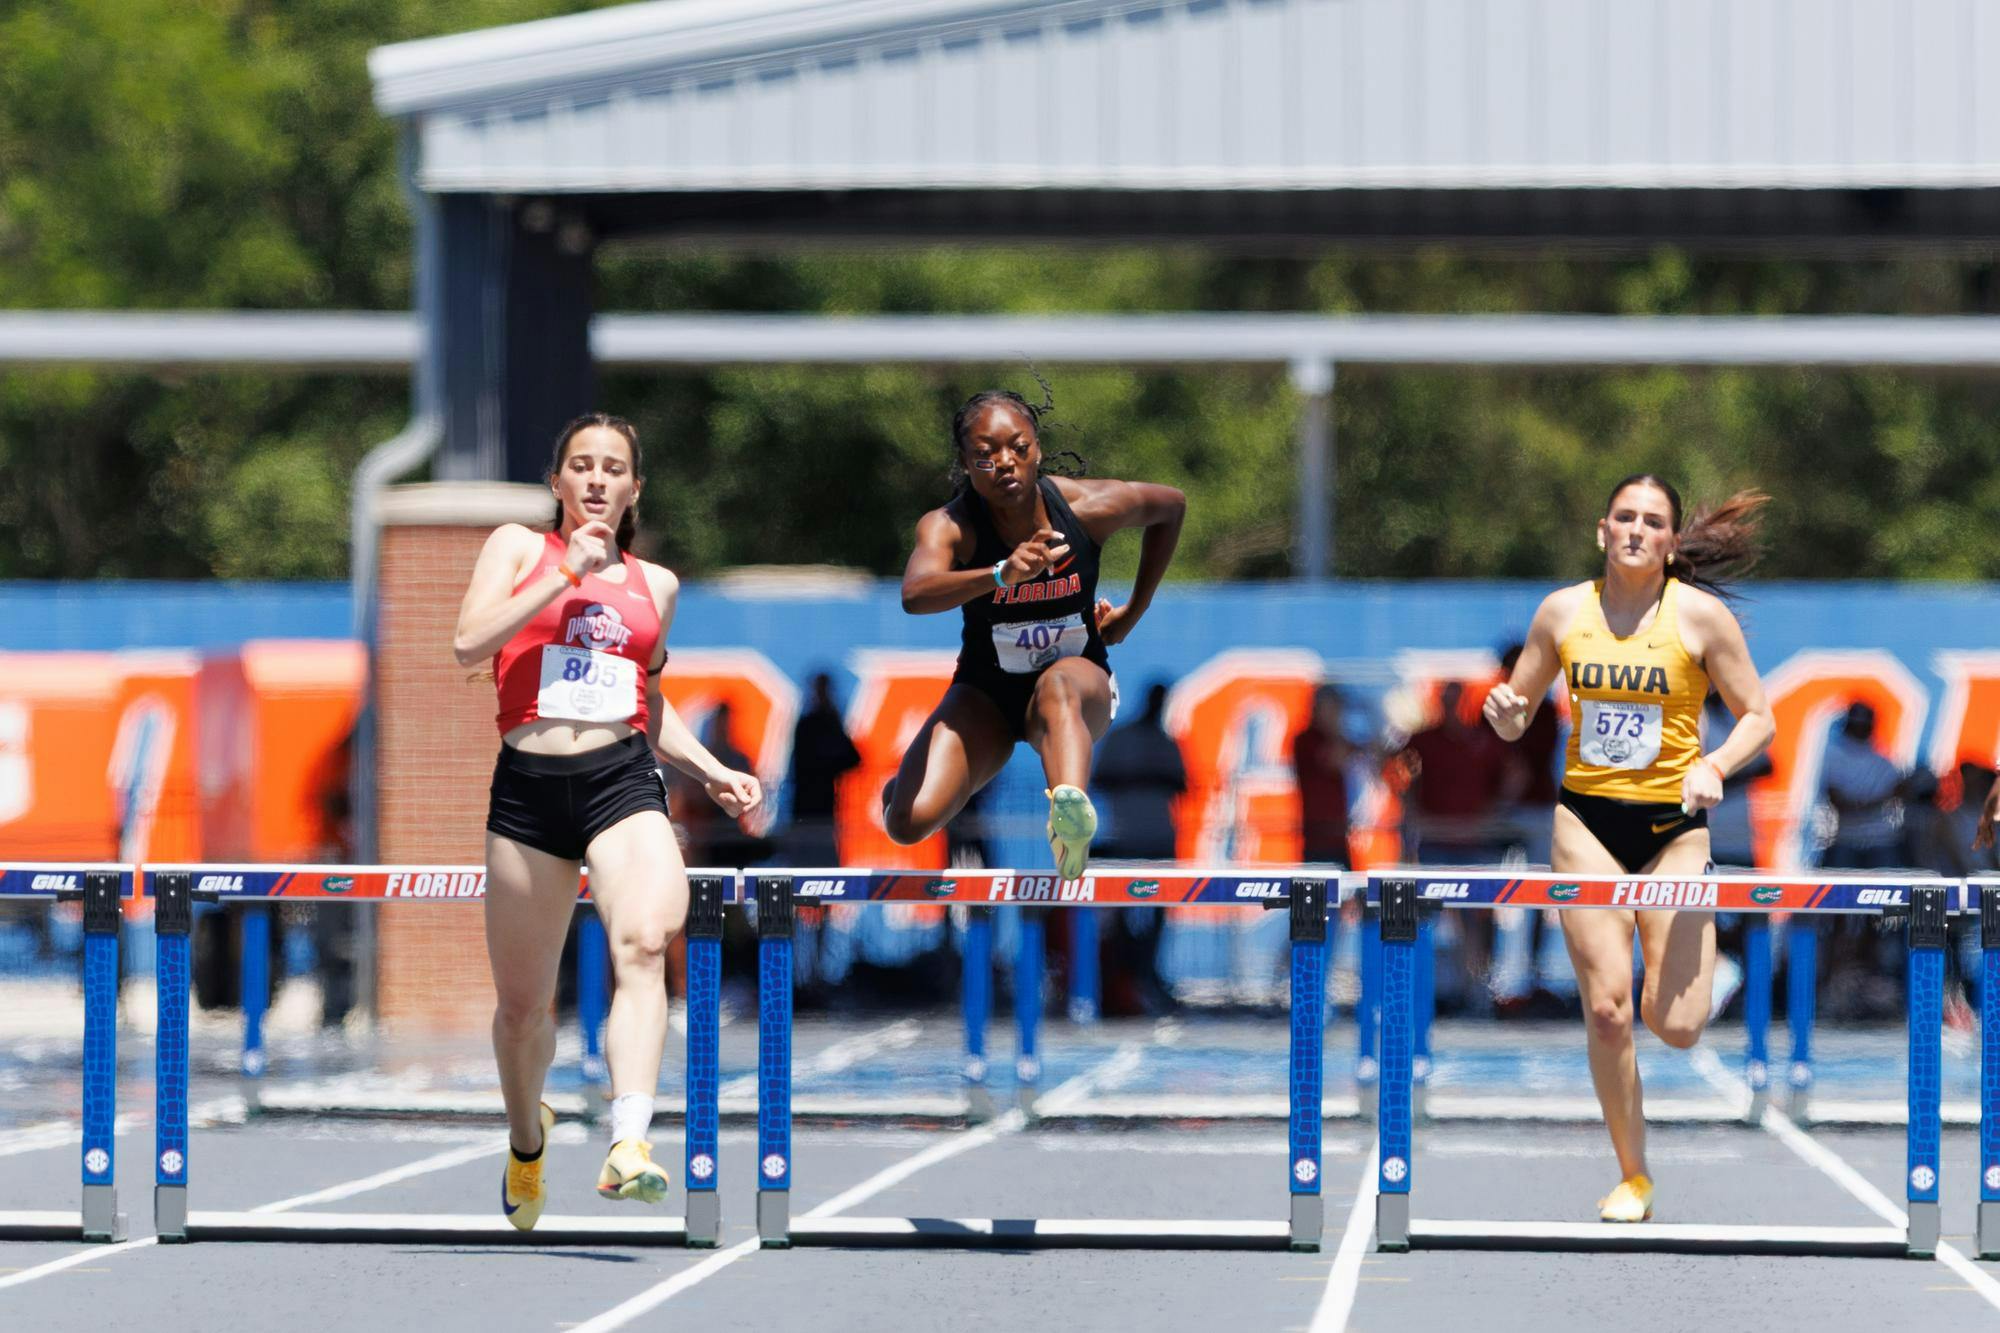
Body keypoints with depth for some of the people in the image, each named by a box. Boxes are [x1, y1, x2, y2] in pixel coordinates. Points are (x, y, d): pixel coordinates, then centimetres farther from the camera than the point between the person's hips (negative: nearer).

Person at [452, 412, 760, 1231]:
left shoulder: (655, 585, 19)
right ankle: (527, 1140, 37)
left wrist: (713, 773, 18)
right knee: (522, 1004, 7)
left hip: (623, 782, 1)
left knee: (644, 940, -29)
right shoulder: (519, 547, 9)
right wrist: (567, 574, -9)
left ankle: (631, 1142, -42)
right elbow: (469, 643, -8)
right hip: (527, 787, -1)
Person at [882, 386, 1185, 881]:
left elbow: (1172, 505, 7)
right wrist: (1002, 575, -60)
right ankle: (905, 782, 22)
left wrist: (1133, 613, 8)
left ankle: (1072, 809, -69)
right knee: (909, 823, -18)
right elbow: (915, 596, -43)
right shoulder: (948, 525, -20)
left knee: (1057, 686, -39)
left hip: (1080, 677, -1)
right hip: (986, 692, 1)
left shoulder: (1088, 507, -15)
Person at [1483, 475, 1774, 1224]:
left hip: (1672, 823, -1)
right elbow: (1517, 718, 12)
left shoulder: (1701, 614, -5)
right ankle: (1632, 1176, 6)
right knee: (1606, 1008, -9)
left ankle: (1692, 952, 30)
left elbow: (1758, 718, 0)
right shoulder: (1563, 611, 2)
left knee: (1675, 1025, -8)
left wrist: (1715, 765, -19)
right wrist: (1505, 711, -12)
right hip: (1586, 820, 1)